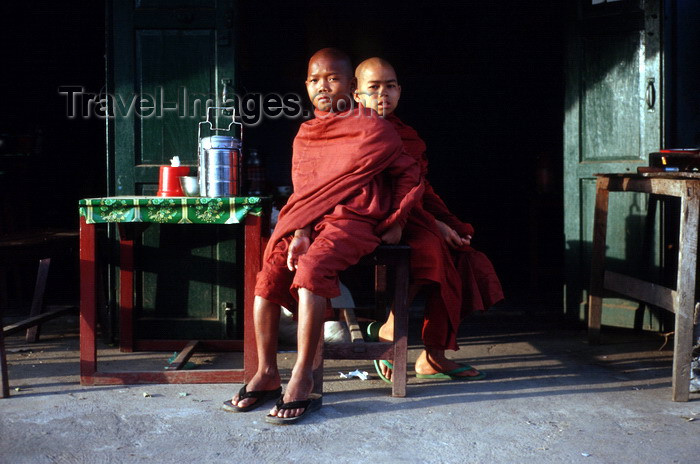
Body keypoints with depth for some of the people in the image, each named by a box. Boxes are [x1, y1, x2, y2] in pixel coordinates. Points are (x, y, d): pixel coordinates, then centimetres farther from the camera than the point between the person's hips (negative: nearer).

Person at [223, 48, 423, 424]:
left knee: (310, 268, -32)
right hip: (309, 221, 6)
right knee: (268, 273, -19)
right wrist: (299, 232, -7)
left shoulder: (372, 129, 2)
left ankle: (302, 383, -29)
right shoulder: (305, 135, 18)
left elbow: (409, 173, 7)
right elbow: (302, 191, 11)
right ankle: (266, 374, -8)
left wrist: (396, 223, -1)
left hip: (353, 221, -5)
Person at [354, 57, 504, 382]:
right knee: (434, 252, -30)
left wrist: (450, 225, 2)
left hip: (414, 220, 8)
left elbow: (423, 190, 19)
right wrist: (434, 225, -17)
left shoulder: (409, 137, 20)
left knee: (465, 258, -9)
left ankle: (434, 357, -6)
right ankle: (390, 330, -10)